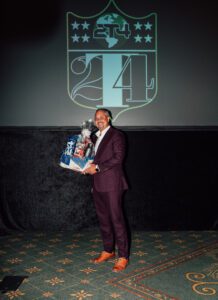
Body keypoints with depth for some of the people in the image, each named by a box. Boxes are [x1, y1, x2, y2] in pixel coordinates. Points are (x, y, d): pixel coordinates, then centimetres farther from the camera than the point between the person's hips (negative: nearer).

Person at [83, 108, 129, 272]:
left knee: (116, 219, -5)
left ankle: (123, 256, 3)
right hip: (98, 184, 8)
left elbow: (118, 158, -15)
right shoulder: (96, 137, 19)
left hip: (112, 184, -8)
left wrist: (97, 167, -15)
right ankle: (108, 251, 27)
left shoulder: (116, 135, -5)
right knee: (103, 219, 14)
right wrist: (88, 166, 4)